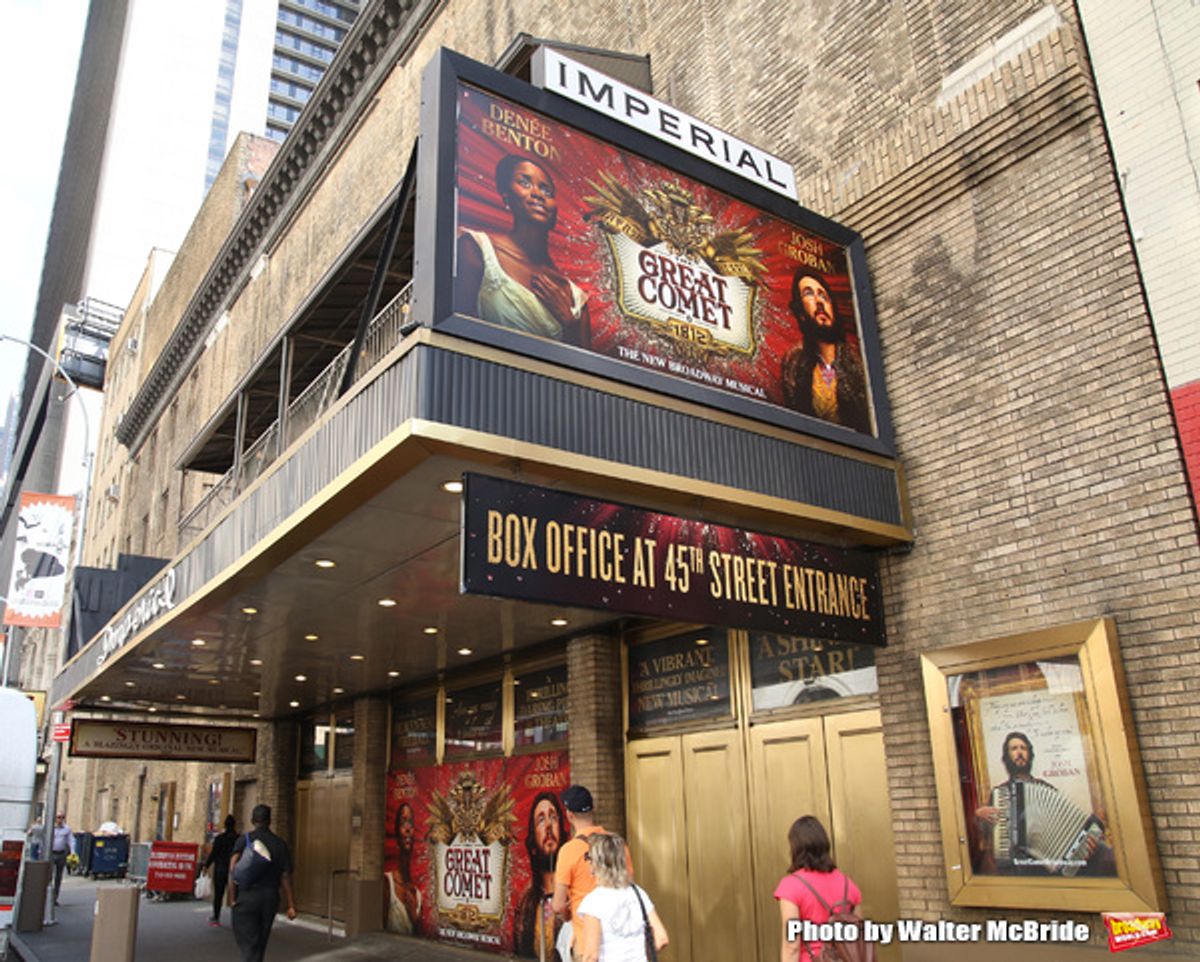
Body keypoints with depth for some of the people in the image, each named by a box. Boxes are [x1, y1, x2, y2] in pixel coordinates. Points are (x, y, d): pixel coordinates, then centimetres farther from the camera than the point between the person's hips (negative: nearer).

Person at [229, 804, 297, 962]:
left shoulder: (244, 840, -3)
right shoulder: (280, 844, 3)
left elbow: (233, 870, -13)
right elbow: (285, 877, 1)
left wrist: (232, 898, -5)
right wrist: (291, 905, 3)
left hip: (246, 896, -3)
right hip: (271, 898, 3)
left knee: (248, 944, -2)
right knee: (260, 943, 19)